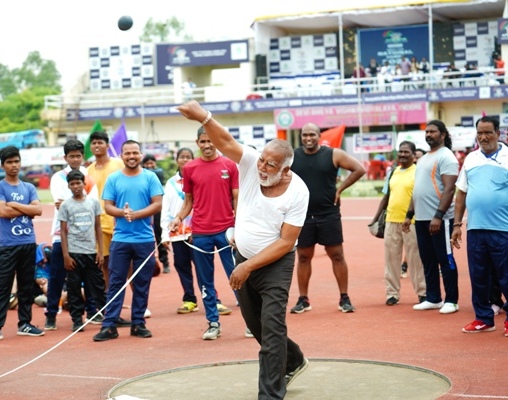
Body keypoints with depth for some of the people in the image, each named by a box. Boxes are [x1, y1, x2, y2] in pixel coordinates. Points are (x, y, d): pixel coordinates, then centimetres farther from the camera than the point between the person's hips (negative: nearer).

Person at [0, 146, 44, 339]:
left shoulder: (29, 188, 12)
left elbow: (38, 210, -2)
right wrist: (27, 210, -5)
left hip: (29, 243, 5)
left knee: (27, 286, 10)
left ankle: (24, 323, 17)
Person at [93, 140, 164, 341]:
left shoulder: (150, 177, 2)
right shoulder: (113, 178, 4)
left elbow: (158, 204, -4)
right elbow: (108, 206, 1)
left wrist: (136, 214, -17)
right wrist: (123, 213, -19)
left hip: (145, 239, 0)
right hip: (120, 239, 0)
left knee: (142, 283, 6)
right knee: (116, 283, 0)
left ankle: (138, 323, 14)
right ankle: (109, 326, 1)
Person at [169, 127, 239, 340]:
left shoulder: (229, 165, 2)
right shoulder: (190, 168, 6)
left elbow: (237, 198, 3)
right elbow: (188, 200, 13)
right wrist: (179, 218, -4)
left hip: (226, 230, -2)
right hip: (200, 233, 2)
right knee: (205, 281, 6)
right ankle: (213, 323, 14)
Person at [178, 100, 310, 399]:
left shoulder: (297, 192, -20)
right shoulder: (251, 163, -11)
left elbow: (286, 242, -19)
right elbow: (225, 142, -26)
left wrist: (249, 266, -22)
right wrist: (204, 117, -46)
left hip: (275, 264, -5)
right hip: (244, 260, 6)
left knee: (272, 328, -11)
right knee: (257, 326, 19)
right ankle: (293, 361, 44)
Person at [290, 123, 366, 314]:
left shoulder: (333, 154, -4)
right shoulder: (291, 156, -1)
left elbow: (359, 169, -4)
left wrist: (339, 189, -6)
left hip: (329, 214, -1)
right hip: (303, 215, 1)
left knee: (337, 255, 3)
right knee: (303, 257, 7)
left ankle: (344, 298, 11)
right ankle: (303, 299, 17)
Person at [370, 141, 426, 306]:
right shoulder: (393, 173, 13)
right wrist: (375, 218, 13)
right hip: (391, 221, 5)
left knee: (415, 259, 1)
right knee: (391, 258, 7)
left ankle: (422, 292, 12)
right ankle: (392, 292, 15)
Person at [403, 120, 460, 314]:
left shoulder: (446, 157, -9)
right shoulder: (423, 159, 18)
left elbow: (449, 189, -17)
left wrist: (438, 216, -23)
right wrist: (409, 214, 17)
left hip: (439, 219, -8)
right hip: (421, 218, 9)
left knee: (445, 259, -2)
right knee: (428, 261, 12)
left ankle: (451, 300, 4)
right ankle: (433, 298, 19)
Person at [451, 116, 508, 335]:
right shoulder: (470, 159, 12)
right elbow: (461, 193, 14)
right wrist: (457, 224, 10)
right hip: (475, 229, 4)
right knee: (478, 277, 9)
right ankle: (483, 319, 19)